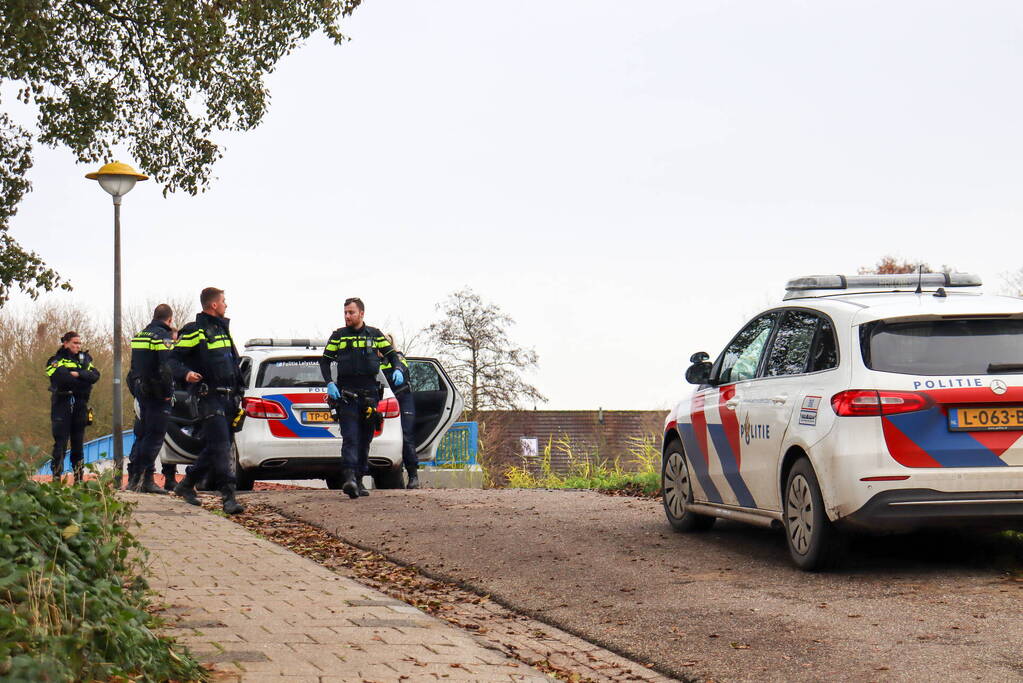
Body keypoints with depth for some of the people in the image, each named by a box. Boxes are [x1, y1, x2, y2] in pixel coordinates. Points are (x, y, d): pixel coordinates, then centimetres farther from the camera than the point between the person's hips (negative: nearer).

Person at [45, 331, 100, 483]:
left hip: (80, 406, 4)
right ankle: (56, 478, -7)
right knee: (60, 442, -8)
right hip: (62, 404, -4)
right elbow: (62, 378, -15)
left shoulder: (85, 359, 17)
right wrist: (83, 381, -8)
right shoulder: (56, 361, 3)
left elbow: (95, 375, -1)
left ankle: (79, 479, 9)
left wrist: (78, 374, -14)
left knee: (78, 443, 6)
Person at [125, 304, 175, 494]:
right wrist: (168, 392, -14)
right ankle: (145, 479, -9)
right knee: (155, 436, -6)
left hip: (141, 391, 8)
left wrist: (136, 390, 19)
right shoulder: (163, 337, -11)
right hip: (157, 394, -8)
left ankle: (133, 476, 15)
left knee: (142, 434, 15)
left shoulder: (139, 336, 16)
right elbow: (166, 368, -20)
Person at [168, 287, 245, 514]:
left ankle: (186, 485, 27)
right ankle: (228, 497, -20)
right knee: (220, 446, -16)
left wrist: (238, 394, 26)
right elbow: (173, 360, -10)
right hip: (210, 398, -9)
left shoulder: (223, 329, 21)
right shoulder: (195, 332, -6)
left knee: (214, 448, 12)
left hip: (227, 399, 9)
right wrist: (186, 374, -29)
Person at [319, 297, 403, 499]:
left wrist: (398, 370, -5)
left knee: (365, 439, 8)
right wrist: (329, 383, -5)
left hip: (369, 393, 2)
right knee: (350, 437, -16)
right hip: (346, 393, -2)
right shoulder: (338, 336, 7)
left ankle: (359, 480, 17)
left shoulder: (375, 335, 10)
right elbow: (325, 361, 10)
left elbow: (391, 354, 16)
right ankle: (349, 477, -28)